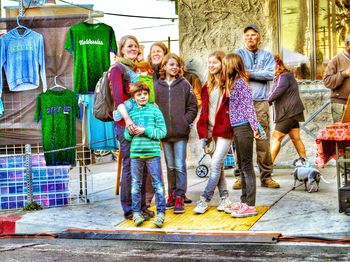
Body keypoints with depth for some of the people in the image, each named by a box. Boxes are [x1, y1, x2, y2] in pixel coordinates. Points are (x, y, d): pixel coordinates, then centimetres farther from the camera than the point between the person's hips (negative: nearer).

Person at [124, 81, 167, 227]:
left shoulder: (155, 110, 1)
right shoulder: (131, 112, 9)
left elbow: (162, 132, -4)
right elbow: (126, 136, 12)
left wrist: (145, 131, -13)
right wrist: (131, 132, -10)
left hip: (153, 152, -3)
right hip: (135, 153, 3)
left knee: (157, 183, 0)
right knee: (136, 184, 9)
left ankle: (161, 213, 5)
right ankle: (136, 212, 18)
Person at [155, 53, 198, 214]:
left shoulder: (185, 85, 2)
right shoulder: (157, 86, 4)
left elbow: (192, 108, 2)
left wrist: (185, 122, -7)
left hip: (181, 133, -2)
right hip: (165, 133, 2)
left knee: (180, 166, -4)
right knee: (170, 166, 12)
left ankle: (179, 197, 1)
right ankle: (171, 194, 22)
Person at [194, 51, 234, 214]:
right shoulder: (207, 86, 13)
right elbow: (204, 110, 14)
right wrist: (203, 133, 9)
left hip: (225, 130, -6)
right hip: (210, 130, 6)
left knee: (215, 164, -9)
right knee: (217, 165, 9)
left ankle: (204, 200, -4)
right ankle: (224, 198, 19)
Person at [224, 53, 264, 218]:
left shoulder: (240, 82, -12)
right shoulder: (233, 83, 16)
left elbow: (249, 106, -16)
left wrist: (254, 127, -20)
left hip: (243, 128, -10)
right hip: (237, 128, 10)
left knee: (247, 166, -6)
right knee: (241, 166, 14)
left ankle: (250, 205, -2)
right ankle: (244, 201, 22)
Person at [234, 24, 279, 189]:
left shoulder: (267, 56, 17)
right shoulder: (239, 54, 13)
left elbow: (271, 74, 0)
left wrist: (250, 74, -4)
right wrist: (260, 74, -5)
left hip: (261, 102, 1)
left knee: (263, 140, -2)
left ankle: (266, 176, 3)